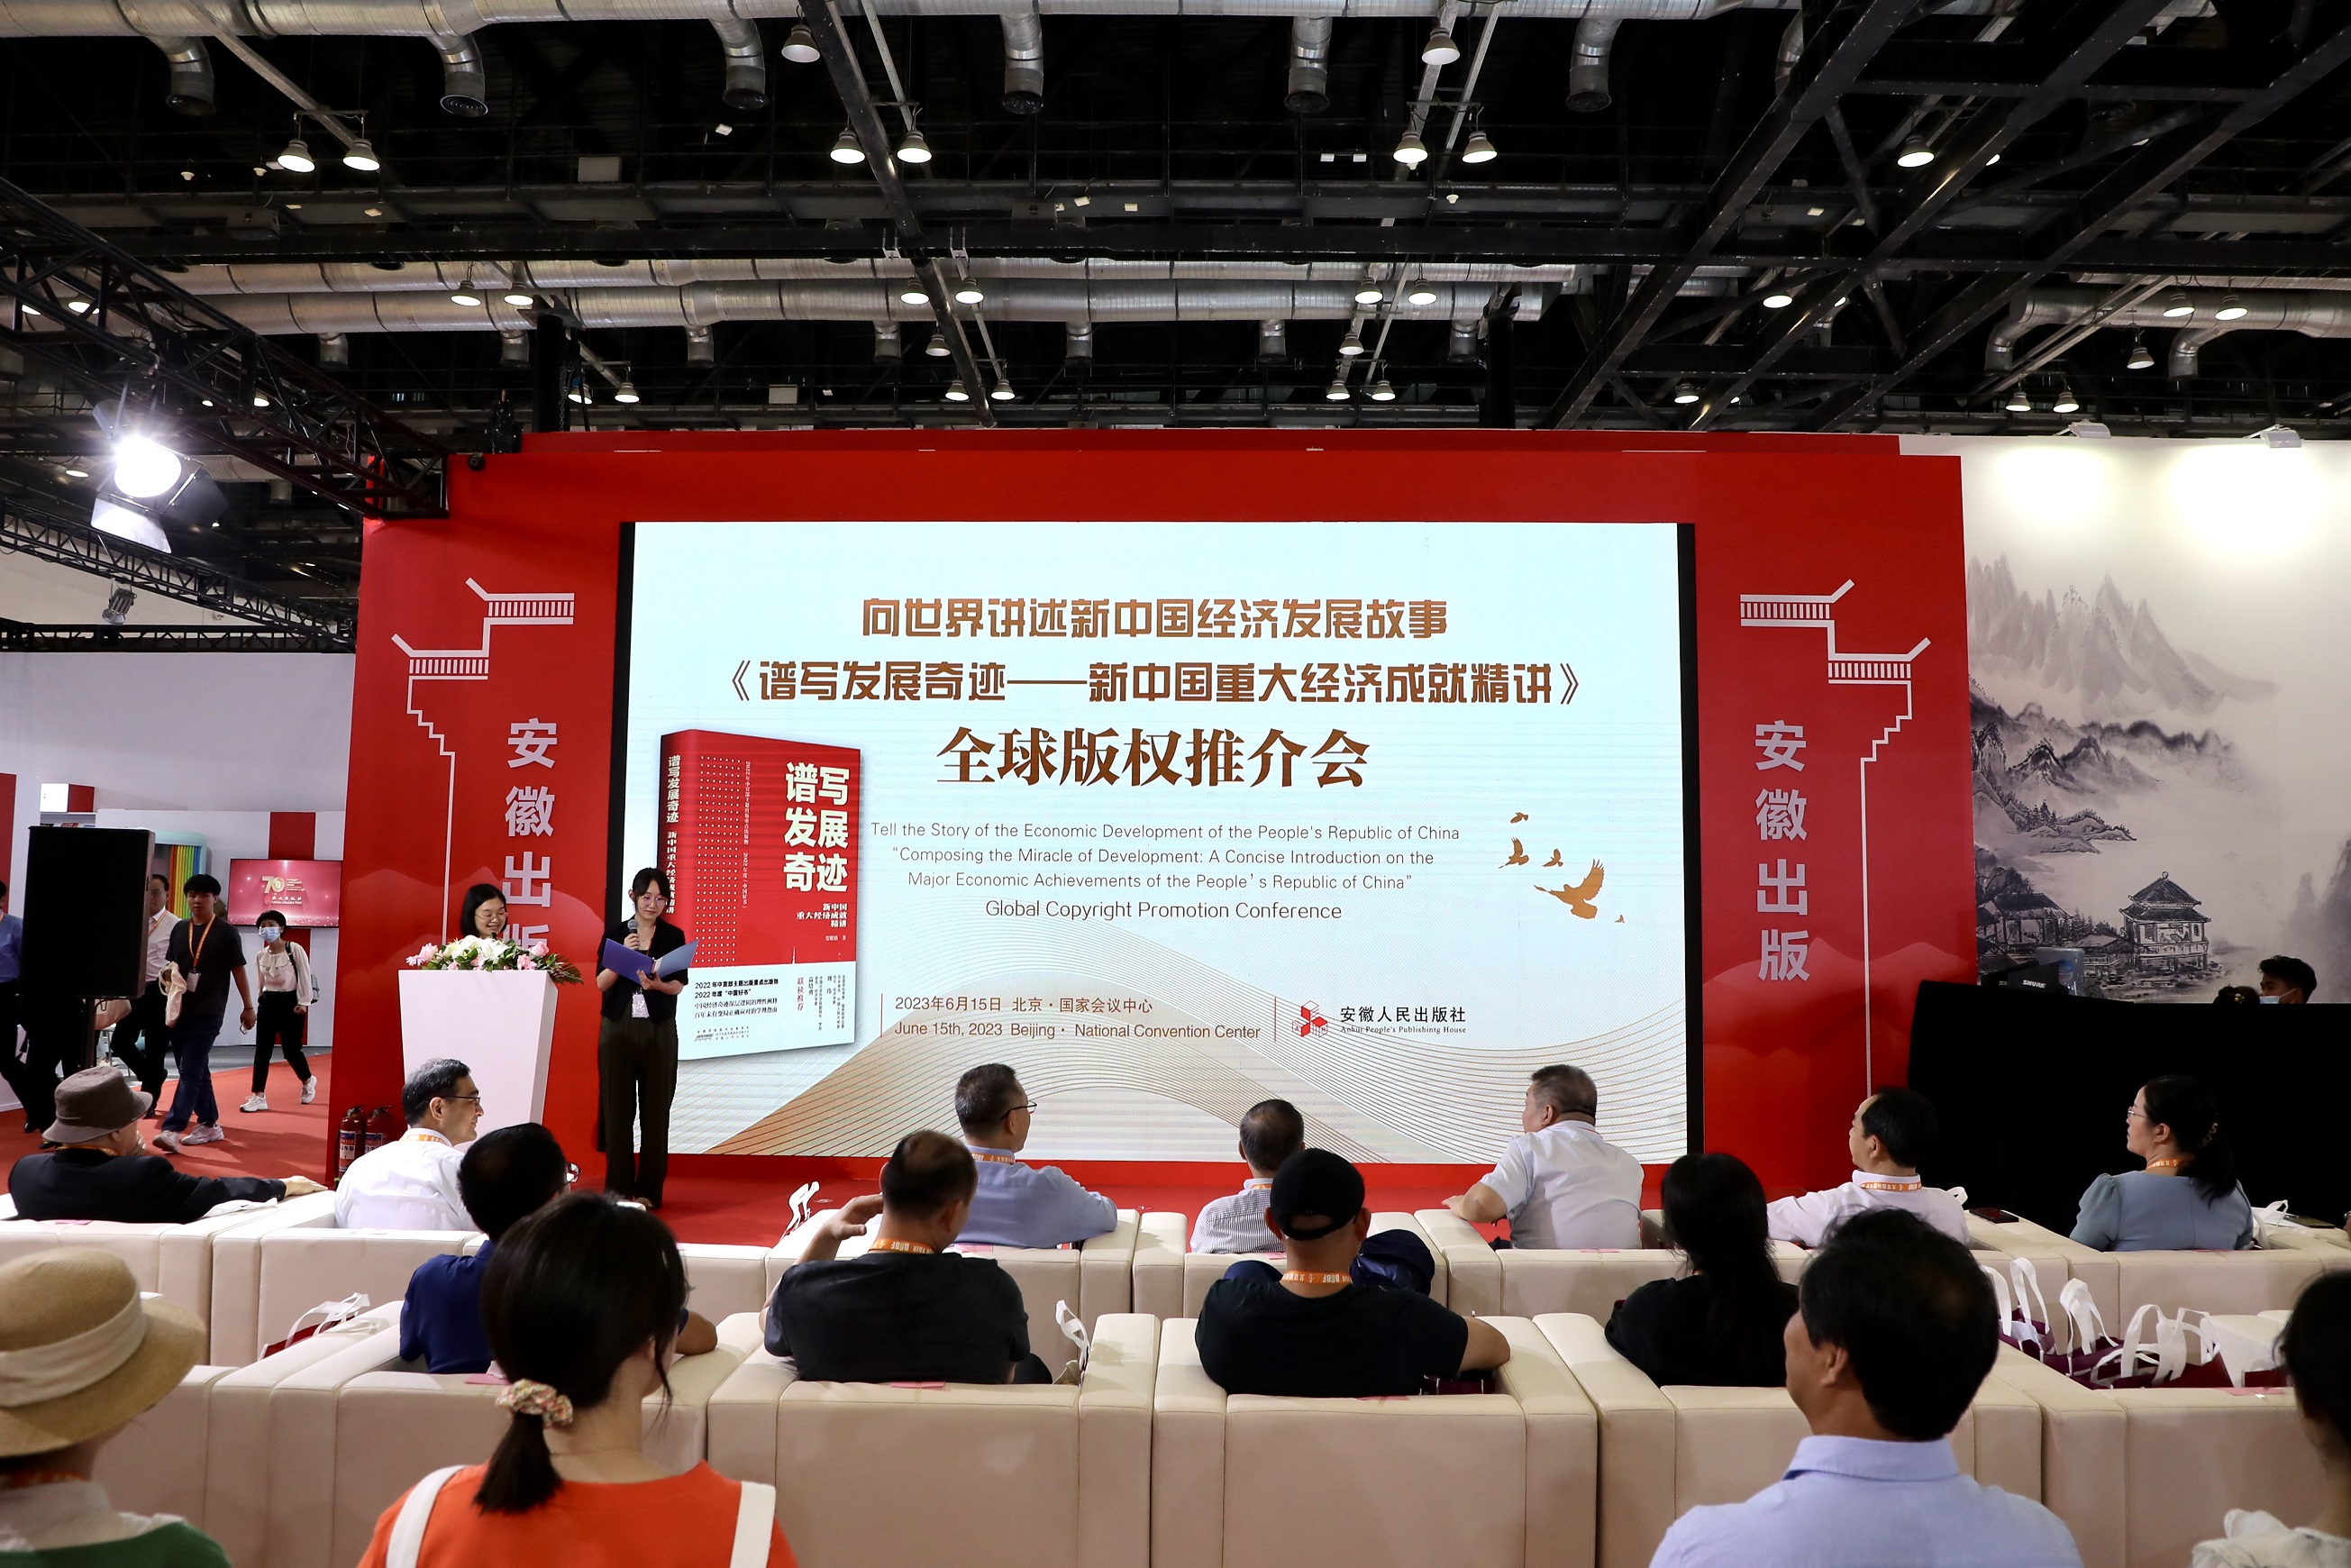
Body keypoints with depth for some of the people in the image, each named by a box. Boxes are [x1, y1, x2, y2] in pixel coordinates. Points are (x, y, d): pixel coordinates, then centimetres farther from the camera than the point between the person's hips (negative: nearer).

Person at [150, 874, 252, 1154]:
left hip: (207, 1013, -6)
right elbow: (171, 964, 20)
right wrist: (168, 981, 0)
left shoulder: (226, 932, -4)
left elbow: (238, 971, -1)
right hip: (179, 1009, 6)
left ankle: (172, 1130, -18)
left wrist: (248, 1007, 0)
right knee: (196, 1070, 12)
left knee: (191, 1071, -11)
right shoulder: (179, 929, 9)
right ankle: (210, 1124, 21)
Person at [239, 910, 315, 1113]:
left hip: (290, 1002, -5)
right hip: (268, 1003, 5)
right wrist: (261, 1002, 10)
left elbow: (305, 977, -9)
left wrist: (303, 1003, -13)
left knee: (291, 1049, -1)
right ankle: (259, 1097, 3)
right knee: (261, 1050, -1)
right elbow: (261, 983, 14)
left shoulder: (295, 949, -8)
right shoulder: (260, 956, 6)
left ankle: (308, 1081, 28)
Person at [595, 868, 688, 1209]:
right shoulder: (615, 934, 6)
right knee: (617, 1107, 1)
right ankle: (618, 1187, 10)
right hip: (618, 1028, 0)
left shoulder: (673, 936, 5)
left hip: (659, 1030, 0)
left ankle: (649, 1189, 7)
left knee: (655, 1109, 1)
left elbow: (678, 985, -1)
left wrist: (656, 984, -22)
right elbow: (601, 983, 1)